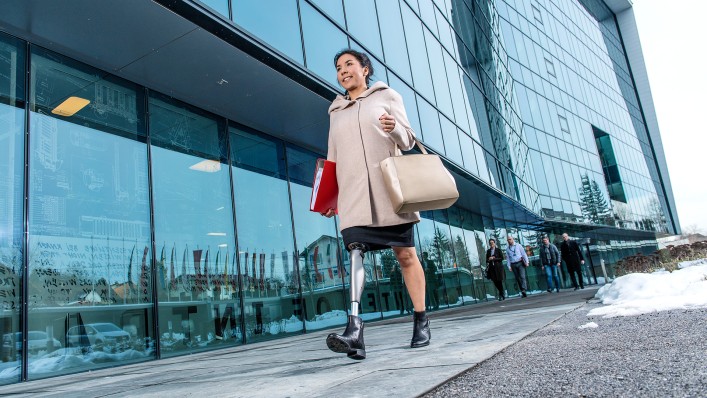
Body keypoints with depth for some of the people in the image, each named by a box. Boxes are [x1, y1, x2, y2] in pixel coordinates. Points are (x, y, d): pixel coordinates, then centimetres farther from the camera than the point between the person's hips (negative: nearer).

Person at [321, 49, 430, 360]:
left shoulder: (387, 96, 11)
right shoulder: (336, 111, 21)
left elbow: (408, 142, 5)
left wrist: (395, 128, -17)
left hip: (388, 187, -2)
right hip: (353, 192, 2)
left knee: (406, 254, 1)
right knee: (355, 252, -15)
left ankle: (421, 321, 14)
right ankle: (354, 330, -26)